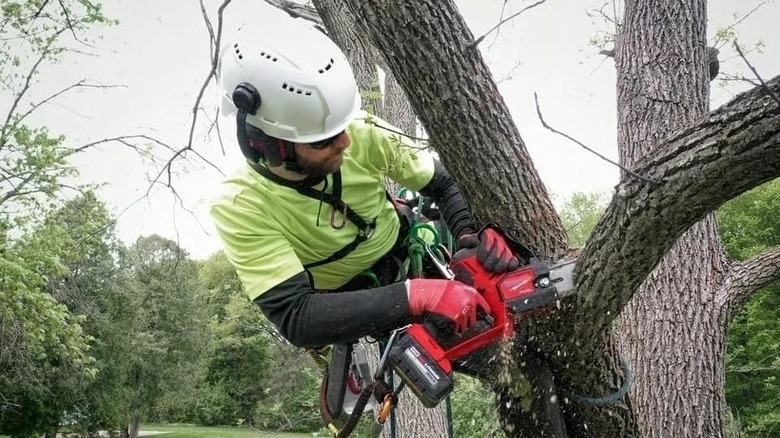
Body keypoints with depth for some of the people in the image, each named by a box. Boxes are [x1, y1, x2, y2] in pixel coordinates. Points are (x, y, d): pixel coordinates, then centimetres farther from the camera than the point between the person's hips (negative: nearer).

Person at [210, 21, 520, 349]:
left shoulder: (364, 134, -28)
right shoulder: (240, 208, -35)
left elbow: (445, 184, -14)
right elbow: (295, 318, -43)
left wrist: (472, 235, -36)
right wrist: (414, 296, -54)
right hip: (340, 297, -2)